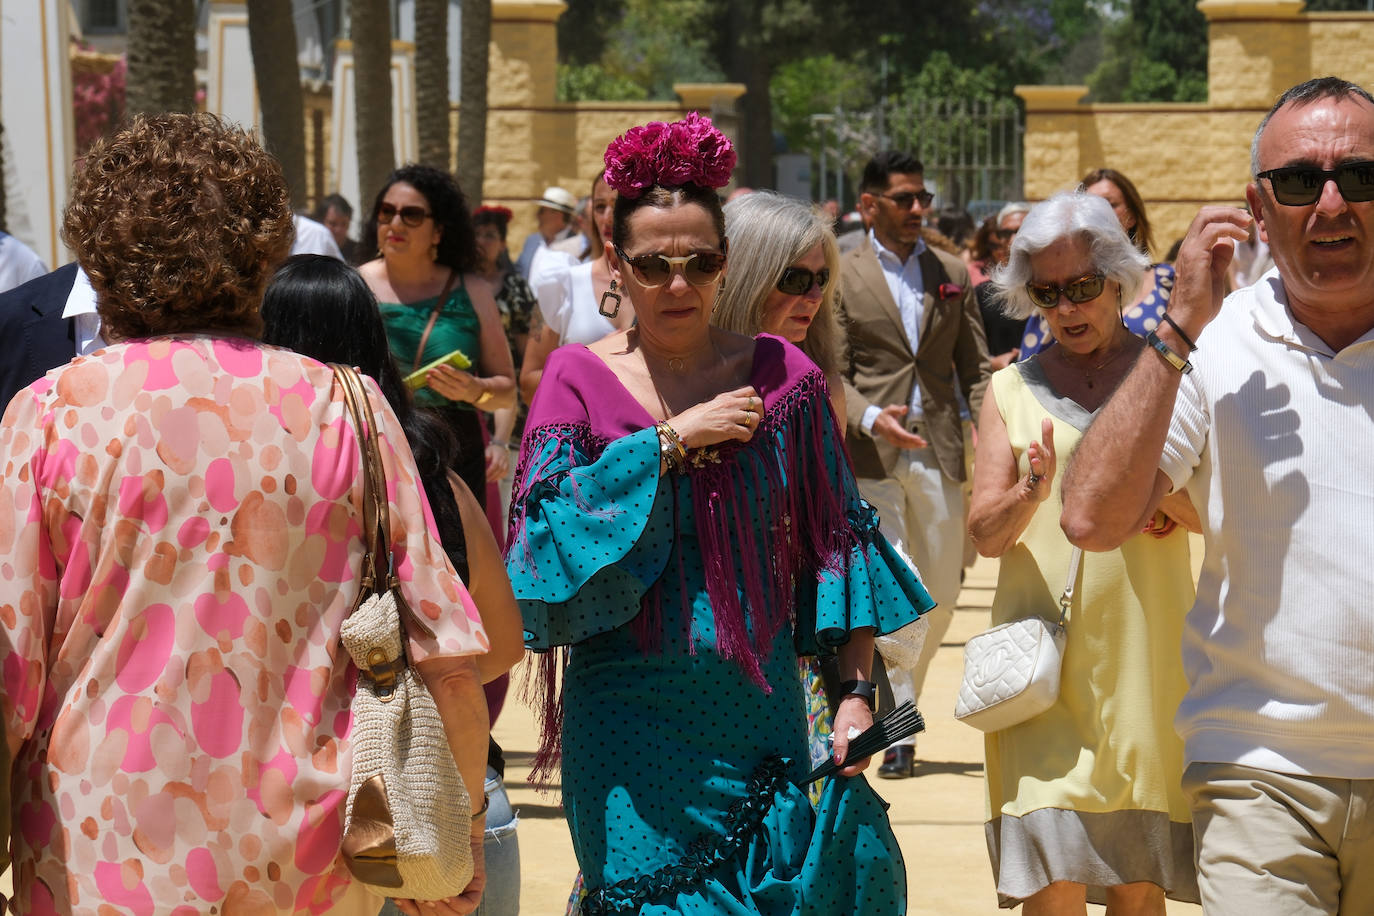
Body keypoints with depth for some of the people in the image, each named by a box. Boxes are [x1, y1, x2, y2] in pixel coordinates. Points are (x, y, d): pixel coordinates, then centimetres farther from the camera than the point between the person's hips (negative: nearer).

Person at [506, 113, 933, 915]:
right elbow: (545, 520, -13)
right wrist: (671, 441, -15)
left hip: (758, 709, 1)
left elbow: (836, 545, 5)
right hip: (628, 720, -1)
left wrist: (856, 689, -3)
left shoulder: (782, 377, 4)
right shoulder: (580, 378, 1)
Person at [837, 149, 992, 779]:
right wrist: (870, 418, -20)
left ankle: (904, 696, 29)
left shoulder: (952, 275, 12)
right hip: (872, 455, -4)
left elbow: (975, 369, 11)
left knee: (941, 596, 9)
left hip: (940, 453, 4)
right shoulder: (842, 277, 2)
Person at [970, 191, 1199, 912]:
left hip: (1147, 645, 1)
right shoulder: (1013, 388, 8)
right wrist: (1030, 495, -19)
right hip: (1045, 649, -1)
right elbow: (984, 533, 2)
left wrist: (1167, 503, -14)